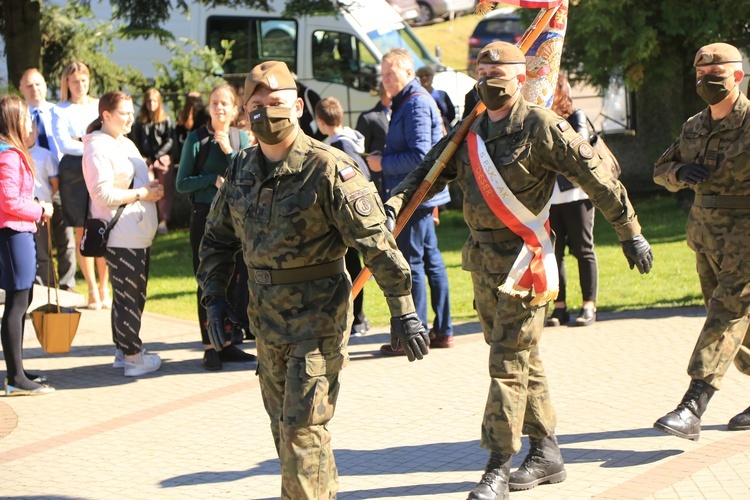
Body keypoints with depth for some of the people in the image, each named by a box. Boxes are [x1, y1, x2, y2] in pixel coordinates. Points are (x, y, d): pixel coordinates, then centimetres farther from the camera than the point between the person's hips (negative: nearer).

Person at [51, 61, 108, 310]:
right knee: (83, 233, 1)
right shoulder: (60, 111, 6)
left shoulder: (99, 106, 13)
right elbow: (64, 144, -5)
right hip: (74, 173, -1)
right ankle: (92, 289, 7)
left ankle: (104, 288, 5)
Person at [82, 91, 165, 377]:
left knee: (133, 296, 14)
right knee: (129, 297, -6)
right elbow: (104, 193, -18)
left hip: (140, 234, 10)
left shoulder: (127, 144, 18)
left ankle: (123, 349, 22)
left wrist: (153, 188, 8)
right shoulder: (97, 147, -11)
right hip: (120, 236, -10)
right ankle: (132, 357, -1)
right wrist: (141, 193, -15)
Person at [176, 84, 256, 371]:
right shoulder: (196, 139, -2)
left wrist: (229, 152, -13)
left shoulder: (240, 138, 6)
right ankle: (210, 347, 4)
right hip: (206, 217, -3)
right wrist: (213, 179, -14)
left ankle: (226, 344, 15)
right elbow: (182, 183, -3)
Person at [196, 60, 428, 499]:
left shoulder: (328, 169, -15)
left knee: (303, 426, -10)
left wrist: (402, 310, -19)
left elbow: (376, 240, -17)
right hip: (266, 315, 7)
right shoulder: (242, 170, 5)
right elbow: (218, 238, 18)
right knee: (283, 424, 16)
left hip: (318, 314, -7)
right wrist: (215, 298, 9)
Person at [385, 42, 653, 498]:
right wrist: (394, 205, -9)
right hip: (482, 262, 7)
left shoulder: (540, 126, -9)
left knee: (508, 364, -8)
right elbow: (428, 173, 10)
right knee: (524, 360, 14)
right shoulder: (468, 133, 11)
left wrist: (631, 234, -7)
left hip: (522, 260, -7)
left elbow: (598, 177, -7)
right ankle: (547, 454, 25)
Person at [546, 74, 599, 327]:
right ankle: (559, 307, 8)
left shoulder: (577, 116, 4)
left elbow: (580, 141, -15)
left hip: (576, 193, -3)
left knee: (583, 250, 0)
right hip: (547, 197, 3)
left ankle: (589, 306, 4)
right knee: (553, 252, 2)